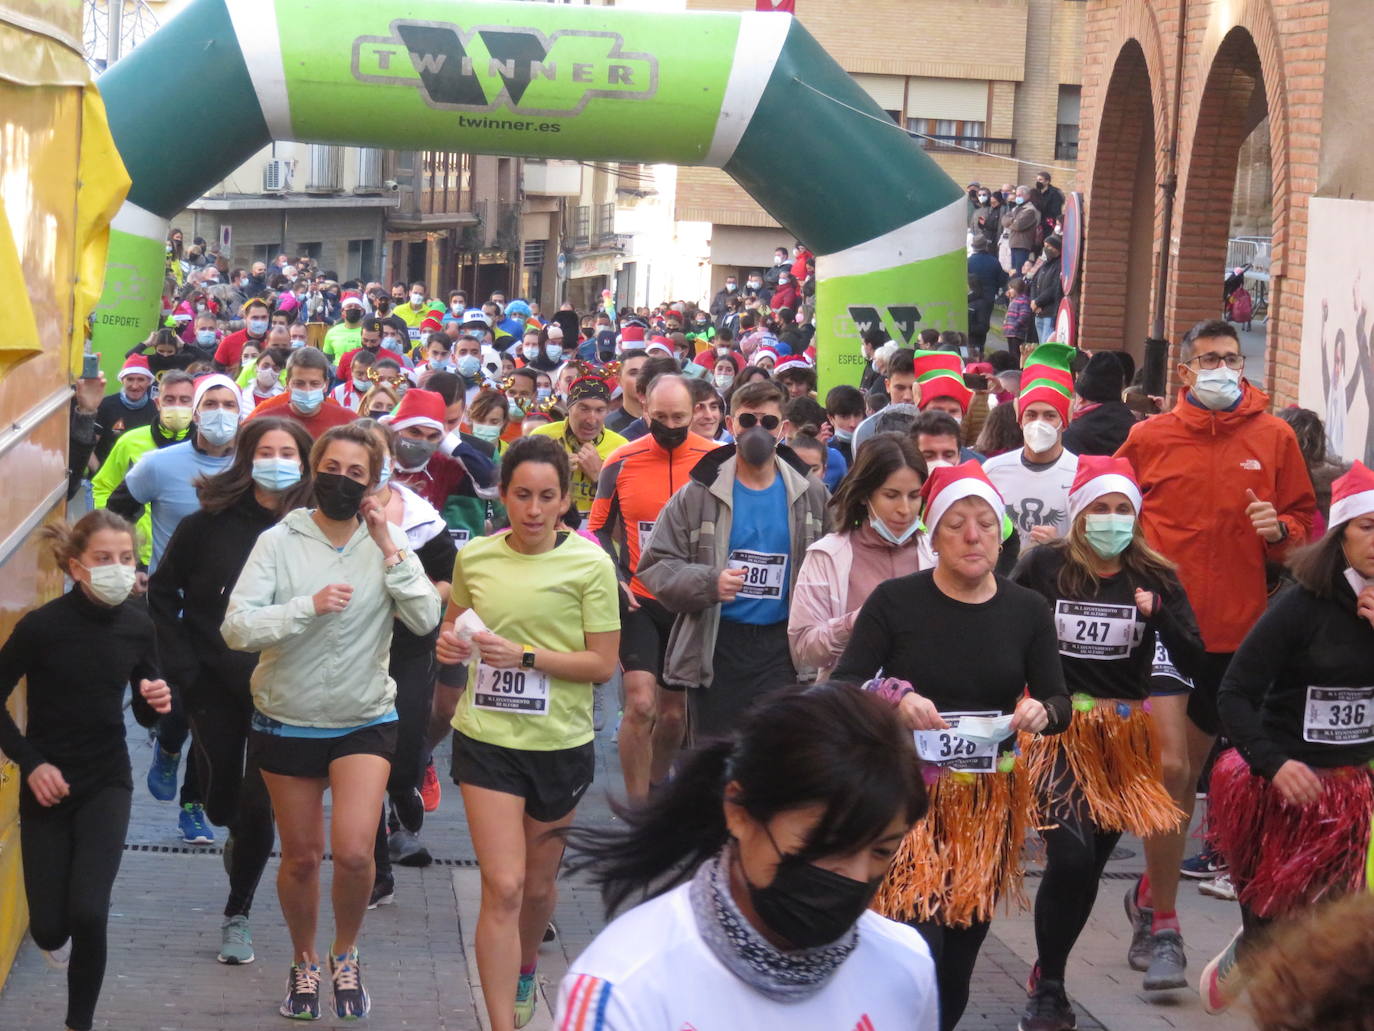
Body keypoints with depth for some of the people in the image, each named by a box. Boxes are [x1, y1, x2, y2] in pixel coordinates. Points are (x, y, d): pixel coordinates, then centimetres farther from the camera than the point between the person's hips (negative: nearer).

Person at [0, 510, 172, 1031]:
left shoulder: (137, 625, -7)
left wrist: (157, 703, -16)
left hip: (107, 782, 1)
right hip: (48, 783, -1)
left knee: (88, 914, -16)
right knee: (49, 928, 4)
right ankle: (56, 932, 42)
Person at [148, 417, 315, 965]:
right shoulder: (209, 523, -5)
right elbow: (163, 593, 3)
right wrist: (181, 666, -4)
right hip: (215, 683, 1)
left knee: (259, 806, -2)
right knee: (221, 794, 10)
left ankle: (237, 915, 15)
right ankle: (238, 838, 46)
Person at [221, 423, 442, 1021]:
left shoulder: (388, 543, -2)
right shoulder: (280, 542, -7)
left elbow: (425, 620, -15)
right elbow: (236, 629, -17)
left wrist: (391, 550, -20)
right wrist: (309, 606, -28)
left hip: (364, 721, 0)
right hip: (288, 720, 0)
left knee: (353, 852, -15)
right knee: (301, 858, 11)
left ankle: (346, 954, 13)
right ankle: (304, 962, 36)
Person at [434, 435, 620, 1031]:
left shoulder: (590, 565, -8)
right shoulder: (474, 558, 0)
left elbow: (603, 664, -10)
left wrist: (524, 656, -21)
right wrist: (450, 642, -4)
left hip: (560, 742, 0)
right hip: (486, 739, 0)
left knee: (537, 886, 17)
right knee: (503, 887, -11)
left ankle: (524, 973, 48)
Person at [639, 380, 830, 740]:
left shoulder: (810, 493, 5)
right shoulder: (699, 494, 0)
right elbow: (655, 563, -2)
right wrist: (708, 583, -19)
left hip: (781, 647, 1)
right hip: (715, 645, -1)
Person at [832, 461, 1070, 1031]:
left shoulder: (1028, 610, 3)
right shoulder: (895, 601, -6)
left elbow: (1059, 701, 3)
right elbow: (842, 687, -7)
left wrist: (1042, 712, -21)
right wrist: (897, 702, -27)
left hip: (987, 800, 3)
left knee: (962, 943, 11)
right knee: (915, 943, -16)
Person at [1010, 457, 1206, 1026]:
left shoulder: (1155, 577, 0)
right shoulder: (1043, 567, -5)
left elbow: (1193, 663, -5)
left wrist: (1159, 612, -19)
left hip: (1127, 736, 3)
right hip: (1058, 730, -3)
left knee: (1088, 865, 7)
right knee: (1071, 858, -16)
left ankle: (1048, 983, 28)